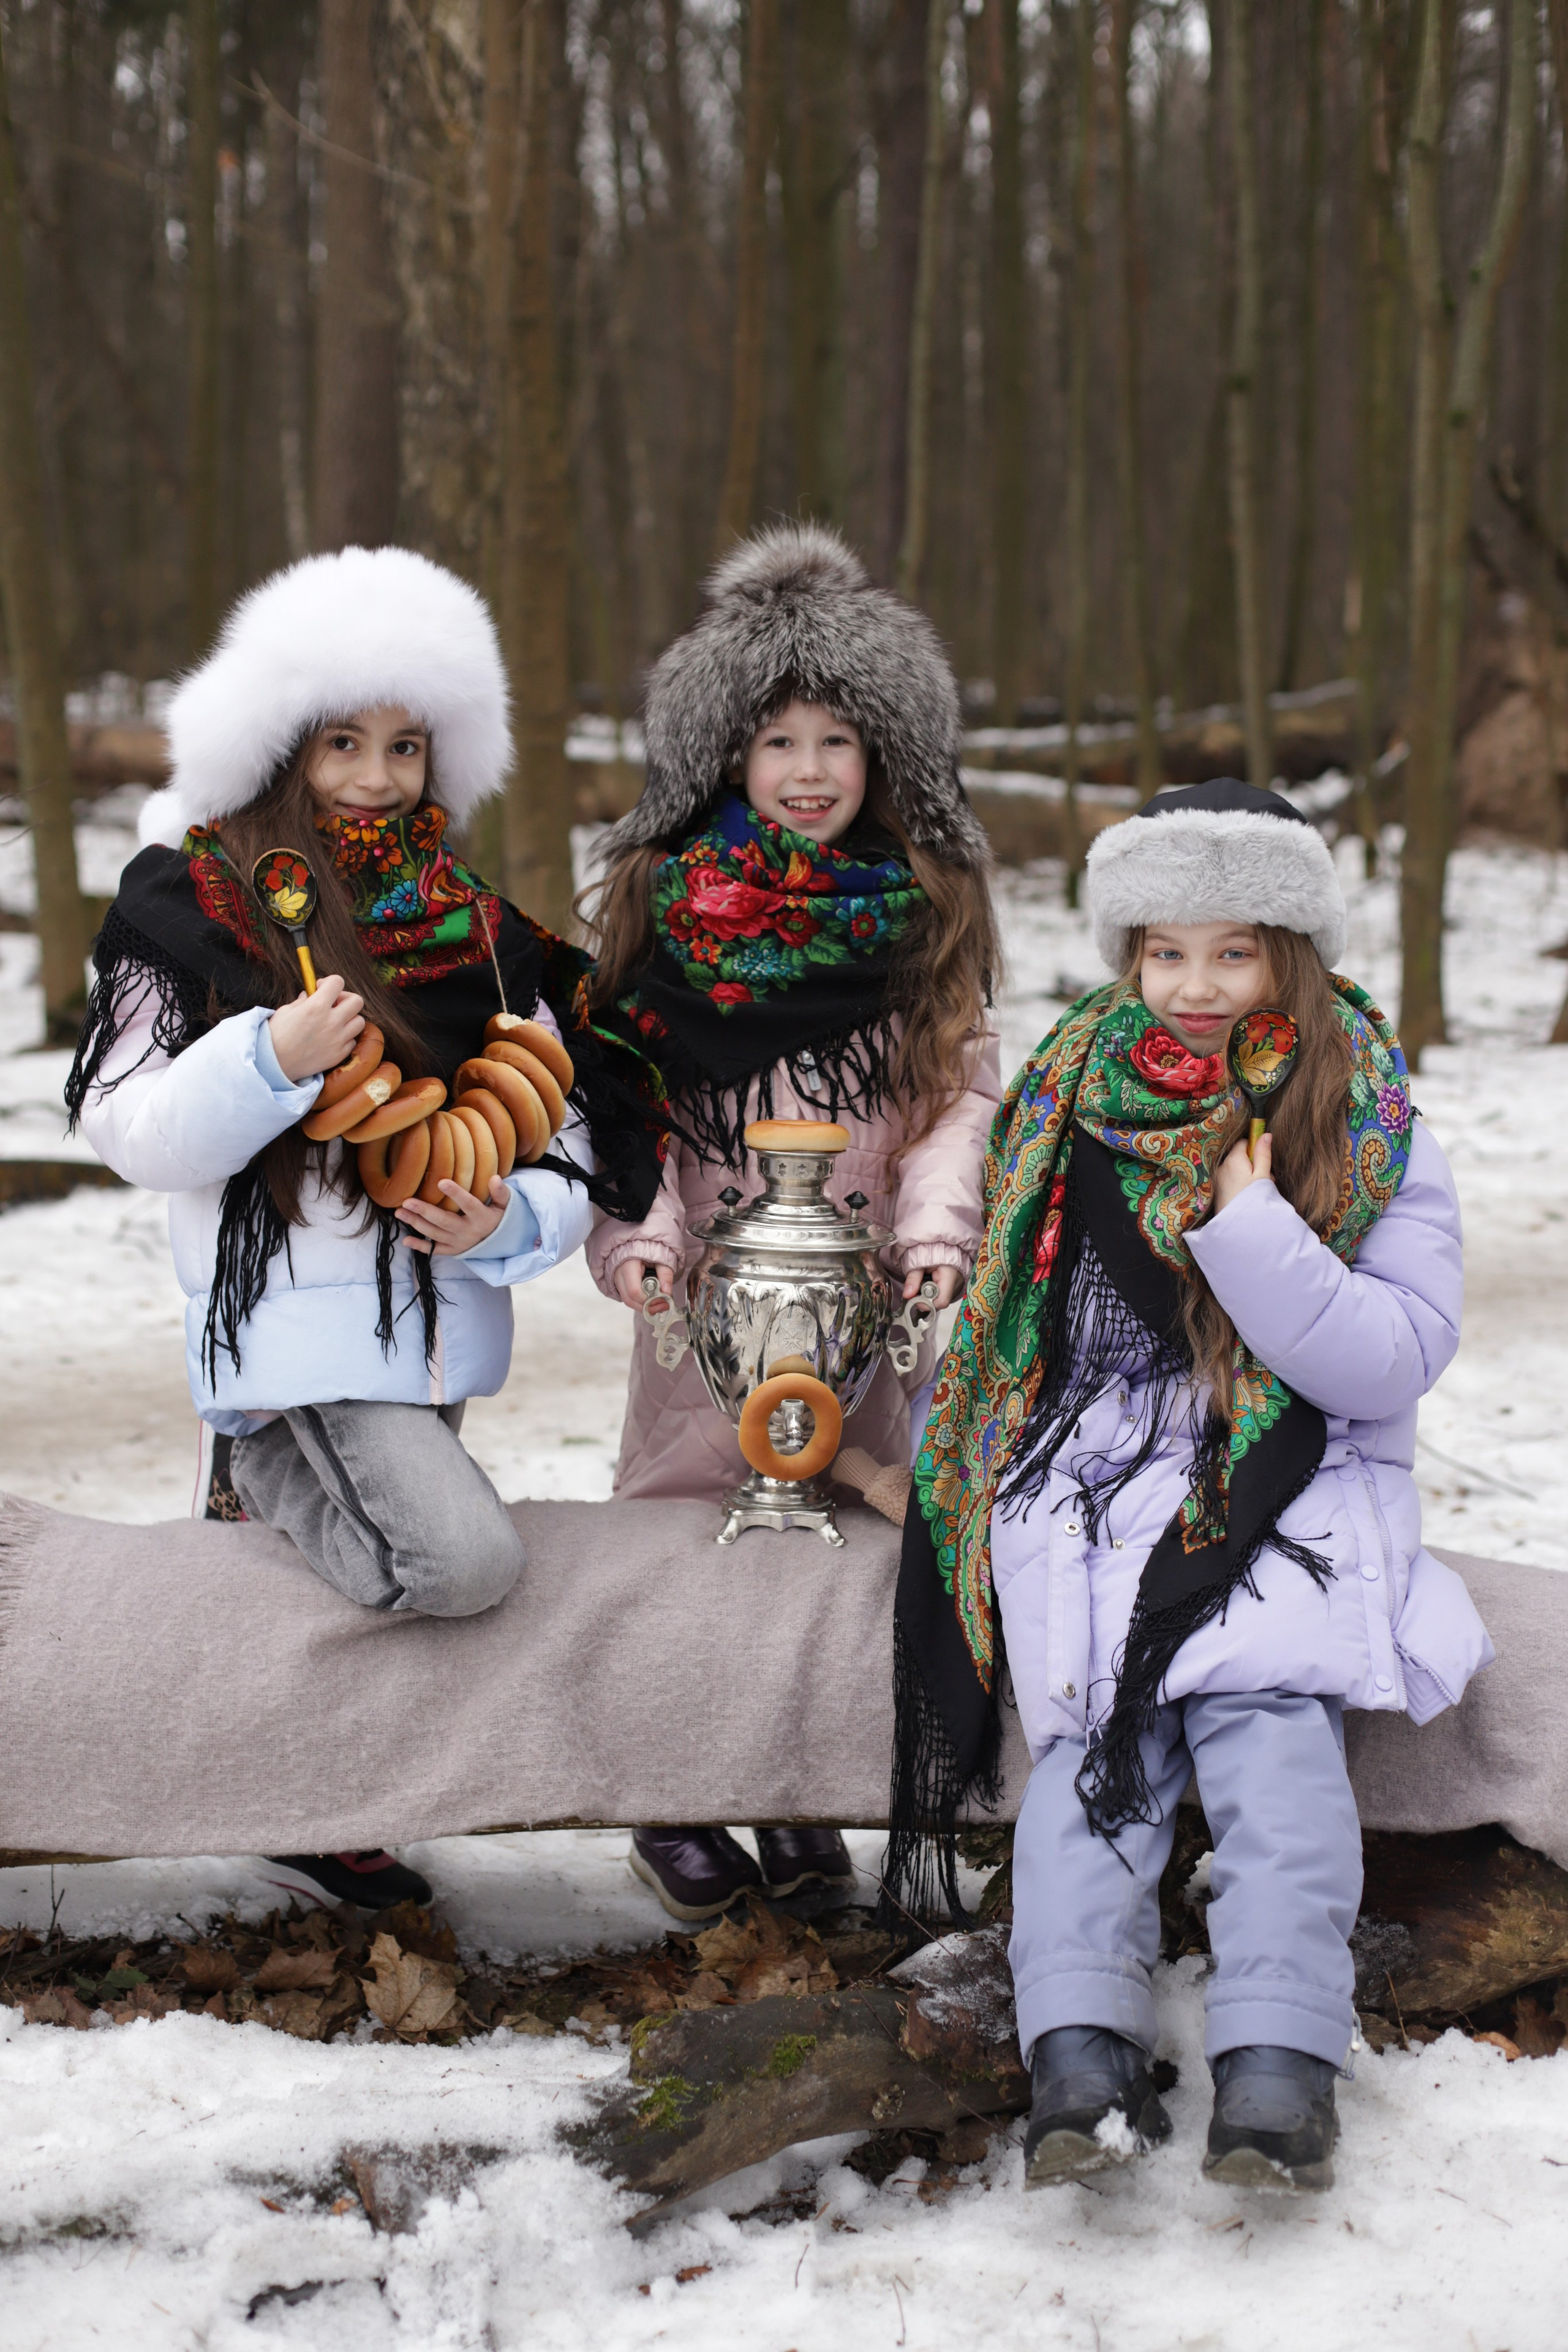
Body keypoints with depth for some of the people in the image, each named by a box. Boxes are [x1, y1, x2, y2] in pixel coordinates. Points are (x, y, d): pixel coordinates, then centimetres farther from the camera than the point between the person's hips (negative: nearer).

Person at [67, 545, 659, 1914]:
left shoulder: (475, 928, 11)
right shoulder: (193, 900, -3)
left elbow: (568, 1132, 11)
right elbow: (135, 1132, -7)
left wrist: (514, 1219, -11)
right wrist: (272, 1059, -24)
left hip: (437, 1320, 6)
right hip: (293, 1322, -6)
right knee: (464, 1561, -22)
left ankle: (286, 1539, 29)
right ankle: (270, 1478, 2)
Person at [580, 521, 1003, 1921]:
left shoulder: (929, 910, 6)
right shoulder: (659, 901, 3)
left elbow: (960, 1086, 3)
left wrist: (937, 1227, -11)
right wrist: (637, 1229, -13)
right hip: (712, 1279, -1)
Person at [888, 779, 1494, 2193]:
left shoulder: (1374, 1137, 4)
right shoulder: (1070, 1108, 11)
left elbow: (1399, 1359, -8)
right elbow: (1005, 1322, 20)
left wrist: (1252, 1230, -19)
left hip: (1290, 1492, -2)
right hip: (1095, 1481, 2)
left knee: (1269, 1716, -28)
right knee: (1093, 1725, -23)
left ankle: (1279, 2055, -38)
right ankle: (1081, 2049, -35)